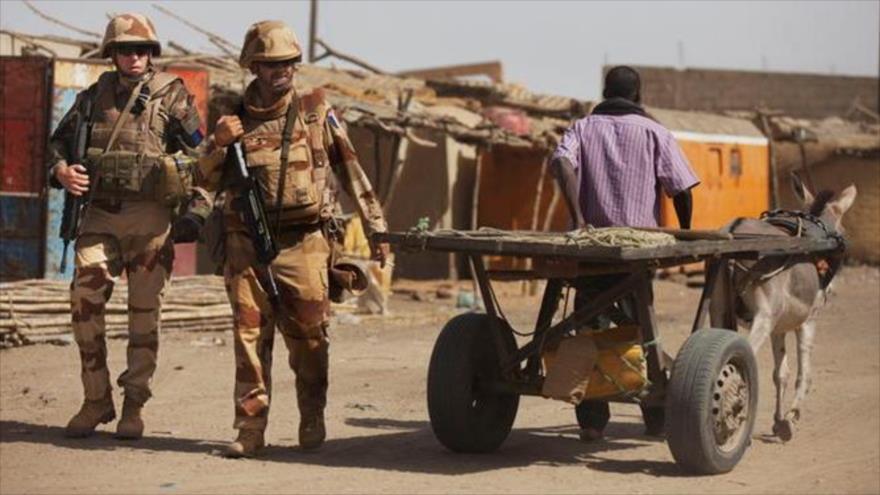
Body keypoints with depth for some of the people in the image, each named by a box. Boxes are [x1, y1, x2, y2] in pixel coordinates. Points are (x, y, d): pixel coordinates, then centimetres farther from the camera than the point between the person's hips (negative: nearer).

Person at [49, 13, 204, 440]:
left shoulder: (171, 94, 3)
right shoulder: (95, 96, 13)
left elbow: (199, 152, 2)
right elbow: (59, 141, 20)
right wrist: (61, 169, -2)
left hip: (149, 217, -3)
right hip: (100, 215, 3)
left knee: (144, 313, 1)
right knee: (84, 302, -5)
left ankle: (134, 406, 10)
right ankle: (96, 401, 6)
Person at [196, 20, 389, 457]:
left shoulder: (315, 111, 5)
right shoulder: (235, 120, 9)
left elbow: (350, 170, 8)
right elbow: (208, 180, 12)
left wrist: (376, 228, 7)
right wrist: (218, 145, -8)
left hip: (304, 244, -1)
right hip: (248, 245, 1)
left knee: (308, 338, 3)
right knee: (249, 335, -3)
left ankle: (312, 421, 20)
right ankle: (250, 428, 2)